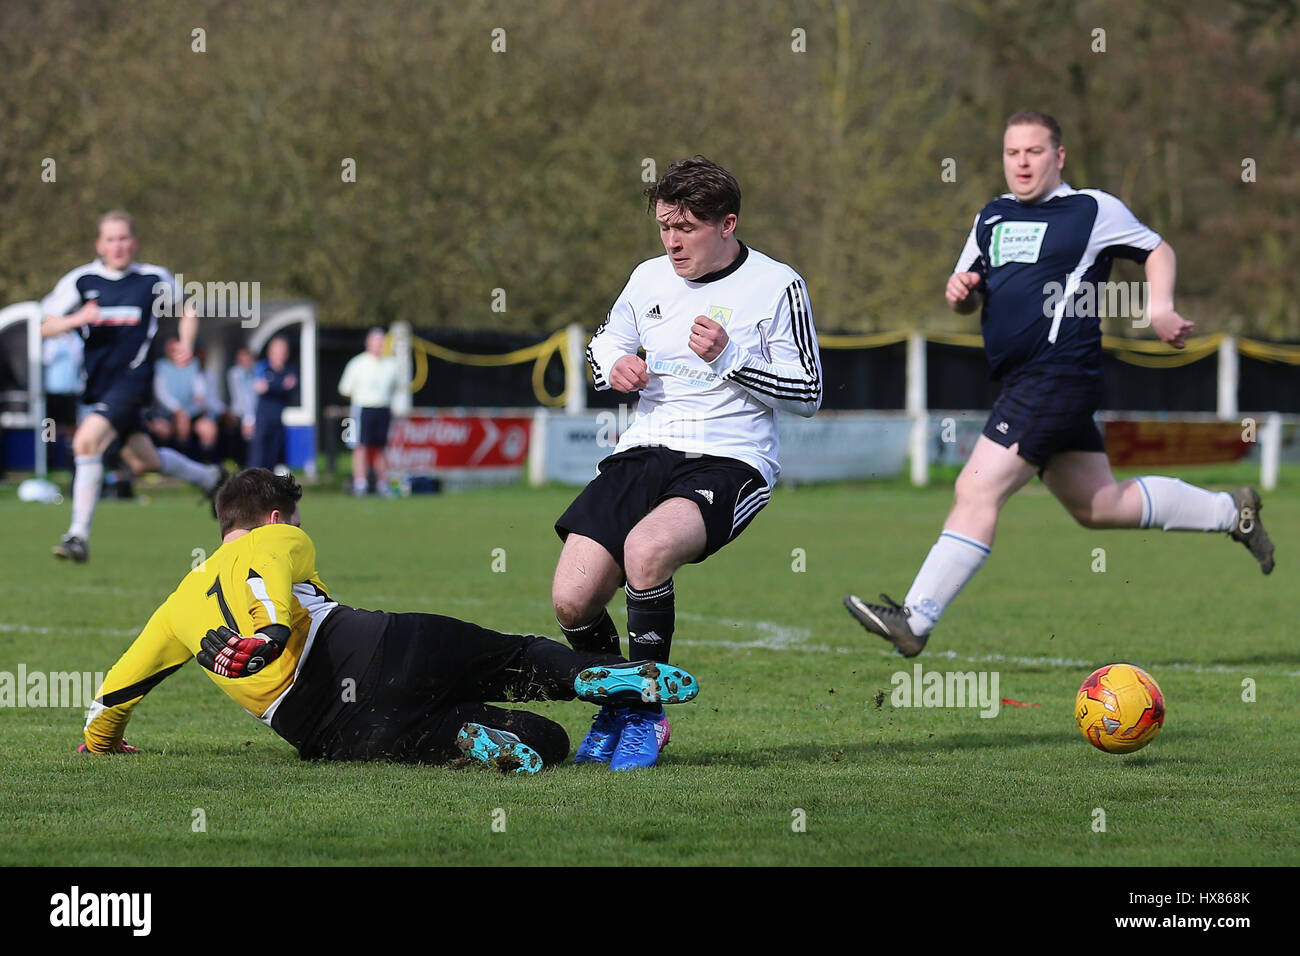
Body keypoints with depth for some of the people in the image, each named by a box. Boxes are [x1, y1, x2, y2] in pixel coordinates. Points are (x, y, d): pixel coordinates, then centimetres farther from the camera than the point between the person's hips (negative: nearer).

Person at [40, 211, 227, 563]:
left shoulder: (155, 279, 0)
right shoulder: (80, 280, 2)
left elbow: (187, 309, 19)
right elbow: (45, 326, 1)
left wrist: (187, 342, -1)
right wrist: (77, 320, -18)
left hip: (132, 379, -4)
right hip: (97, 384, 4)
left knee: (86, 441, -25)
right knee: (143, 461, 15)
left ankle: (79, 534, -20)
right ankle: (208, 478, 44)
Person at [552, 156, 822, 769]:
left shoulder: (776, 286, -3)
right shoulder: (649, 279, 12)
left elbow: (807, 395, -2)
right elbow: (604, 343, 28)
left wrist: (730, 358, -15)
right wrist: (614, 365, 3)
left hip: (729, 461, -5)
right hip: (643, 453, 5)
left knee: (645, 548, -36)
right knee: (571, 602, -13)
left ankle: (646, 716, -17)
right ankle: (615, 706, 18)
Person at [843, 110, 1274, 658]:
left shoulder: (1093, 210, -3)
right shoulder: (992, 218, 16)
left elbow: (1156, 250, 9)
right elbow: (968, 298, 23)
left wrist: (1159, 310, -5)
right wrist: (960, 291, 0)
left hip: (1060, 375, -9)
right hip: (1024, 381, 9)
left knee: (976, 491, -15)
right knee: (1100, 505, 17)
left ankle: (915, 621, -16)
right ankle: (1231, 512, 33)